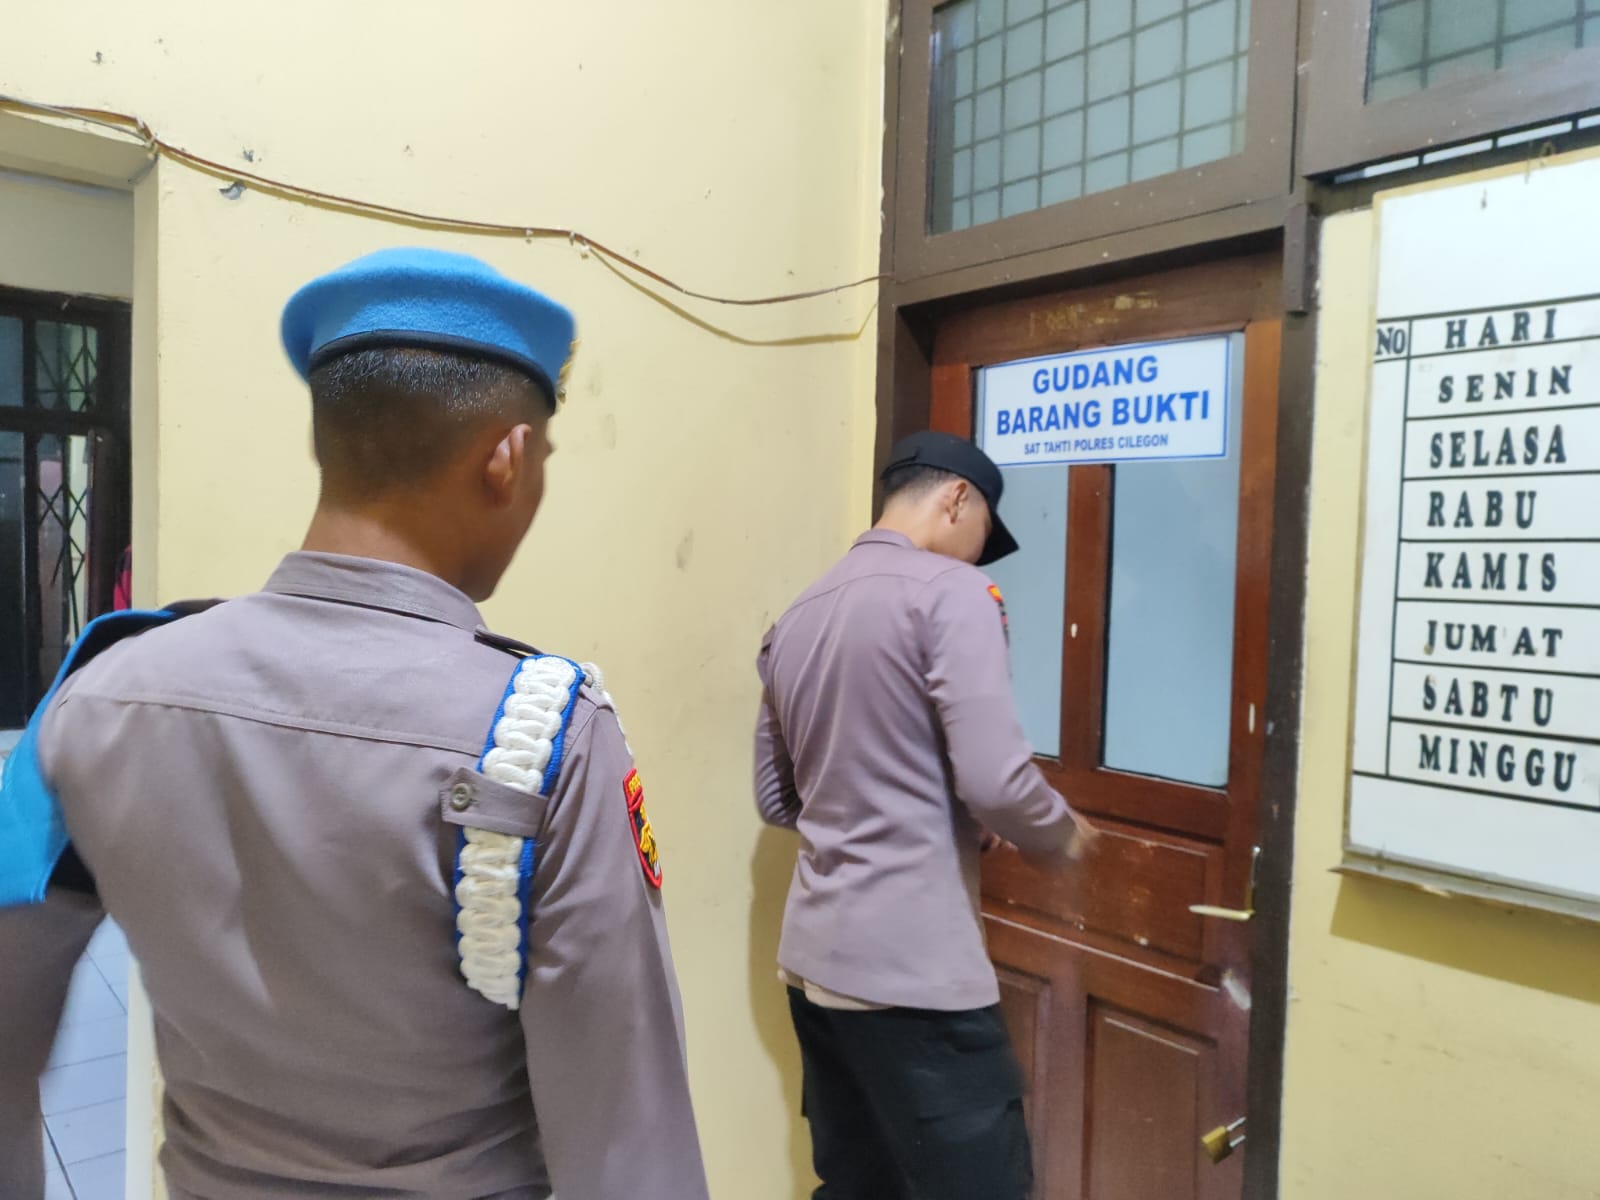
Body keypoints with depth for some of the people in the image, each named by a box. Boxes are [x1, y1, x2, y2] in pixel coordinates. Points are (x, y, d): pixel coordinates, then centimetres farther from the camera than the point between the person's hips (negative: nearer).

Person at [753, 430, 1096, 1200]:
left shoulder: (797, 614, 12)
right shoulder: (951, 592, -11)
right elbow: (994, 781, -18)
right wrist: (1065, 837, 1)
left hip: (815, 954, 8)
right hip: (912, 965, -8)